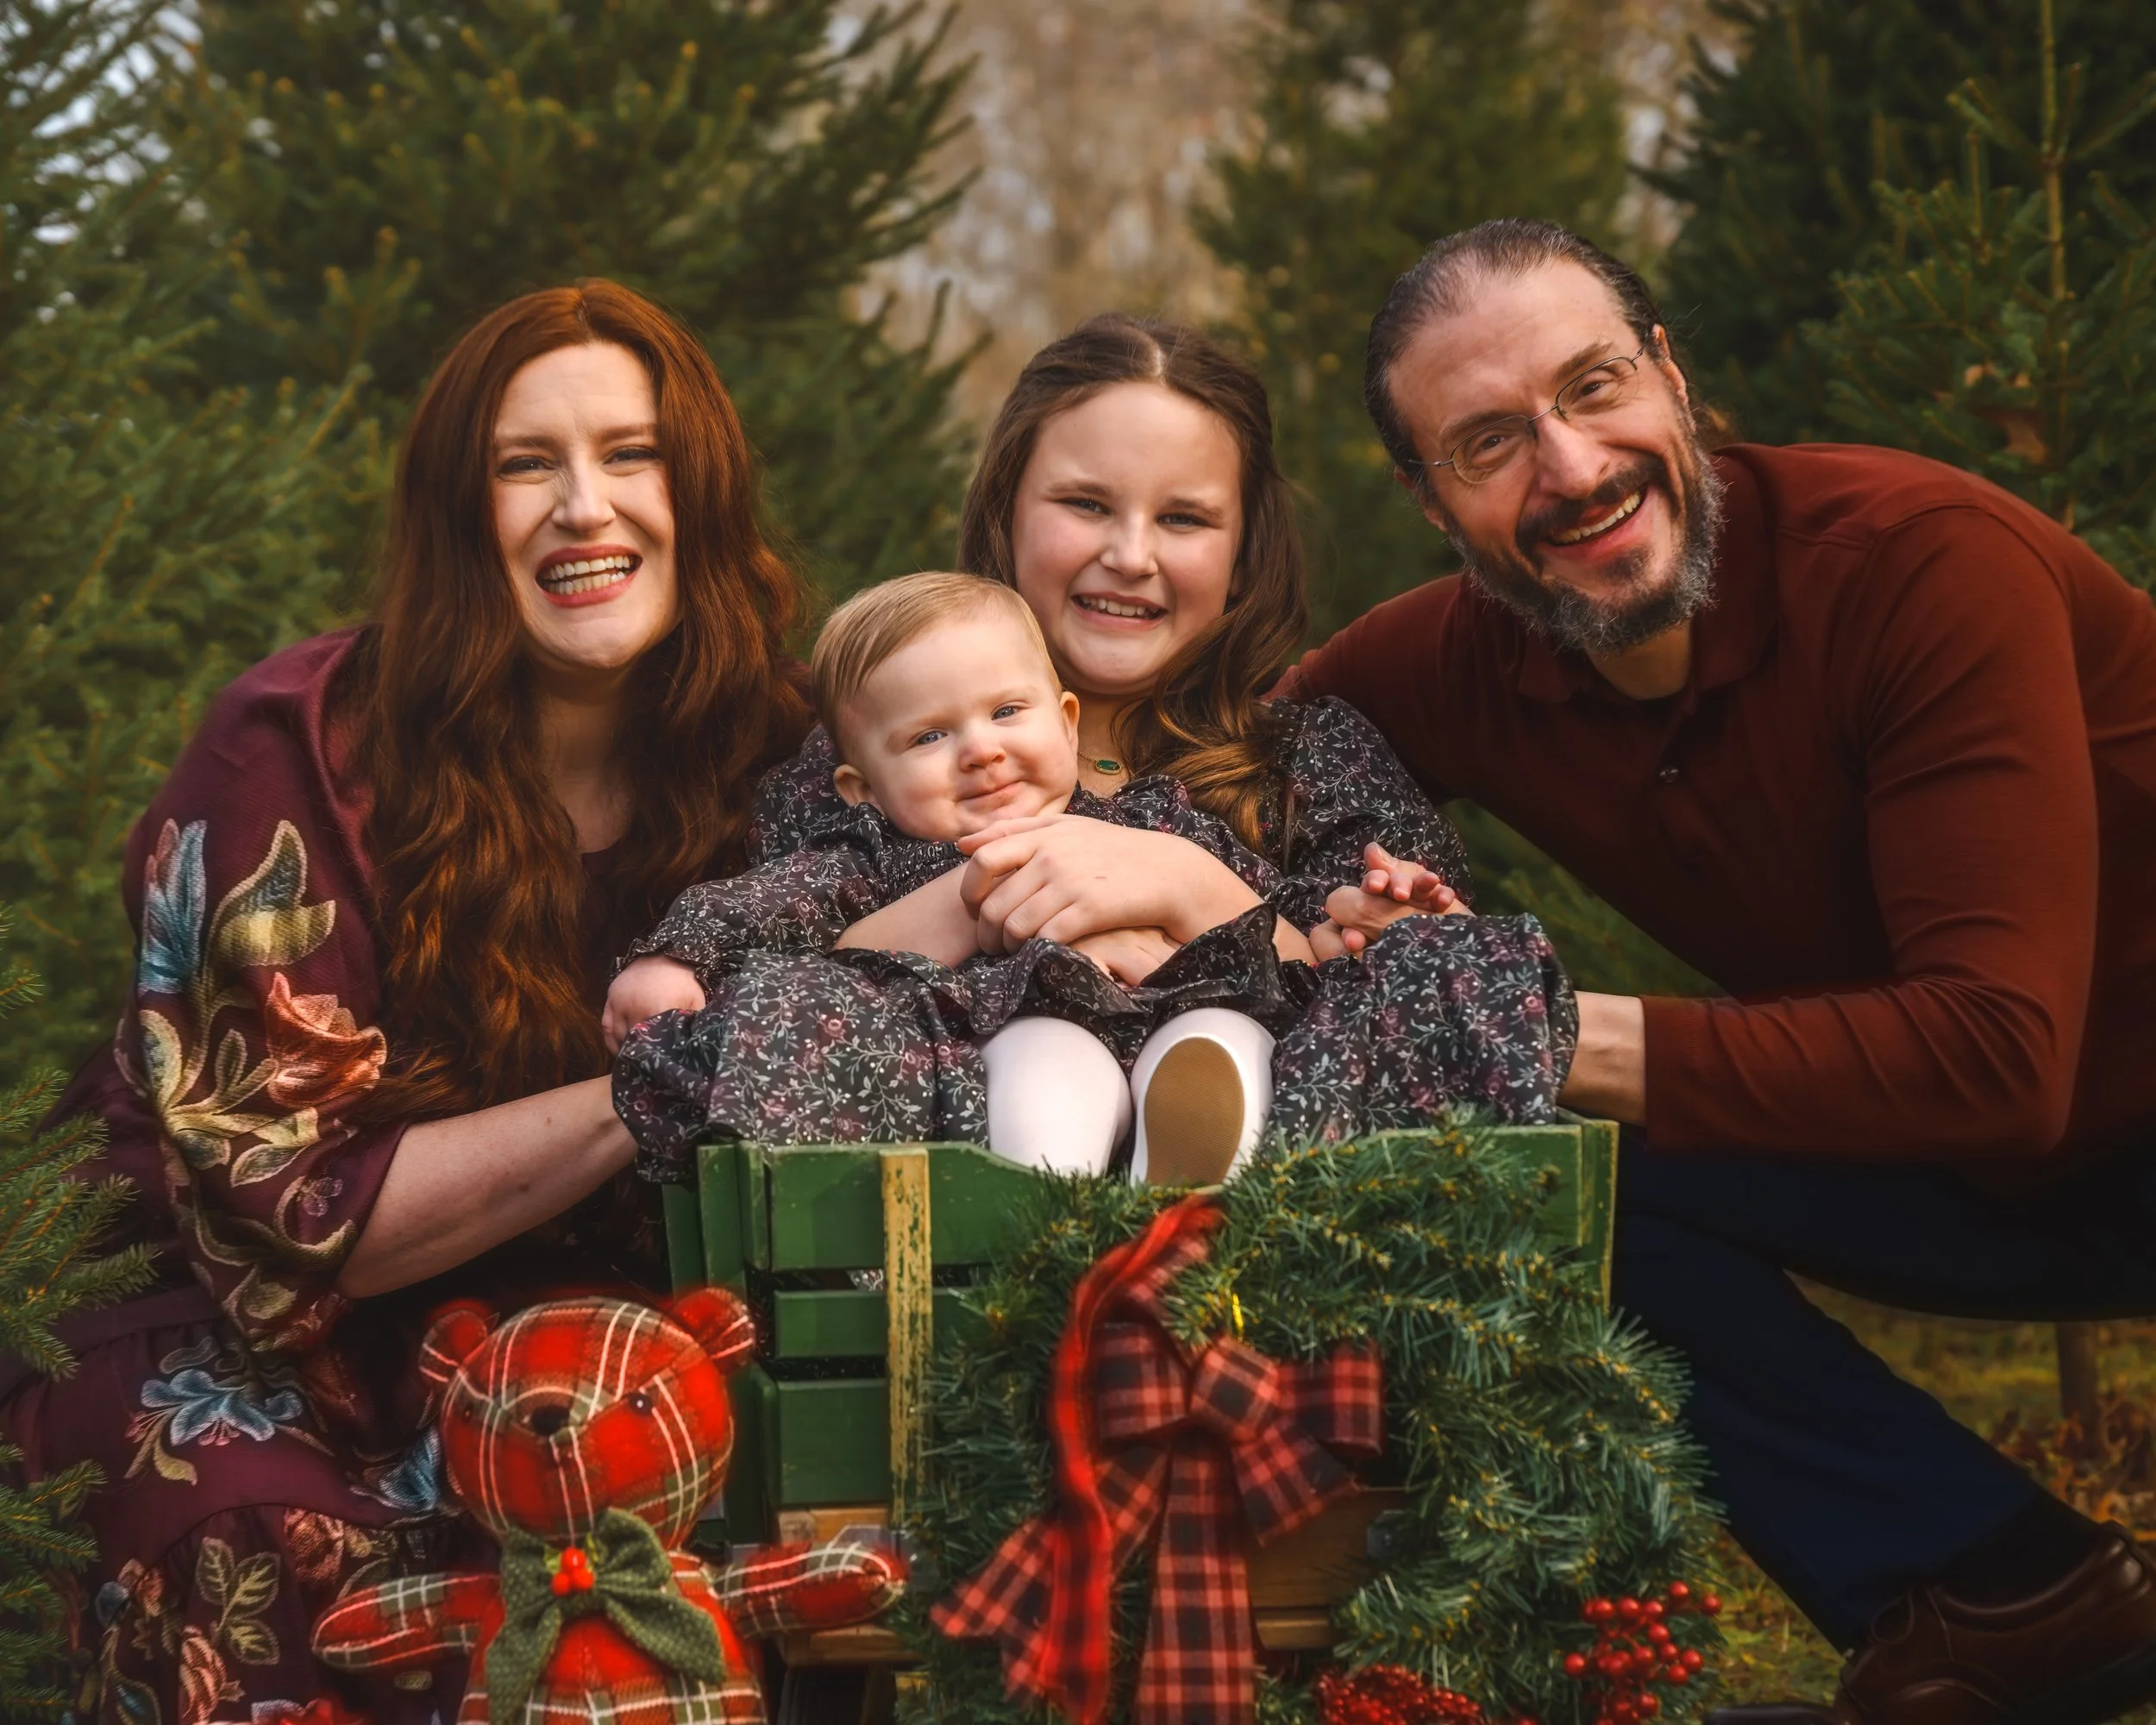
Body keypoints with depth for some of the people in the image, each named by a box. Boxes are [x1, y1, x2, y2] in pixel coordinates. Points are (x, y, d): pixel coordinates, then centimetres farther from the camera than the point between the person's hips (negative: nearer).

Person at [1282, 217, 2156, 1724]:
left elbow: (1995, 1053, -30)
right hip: (1985, 1182, 6)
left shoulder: (1924, 557, -25)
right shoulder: (1464, 664, -8)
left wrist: (1563, 1039, -27)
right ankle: (1996, 1600, -2)